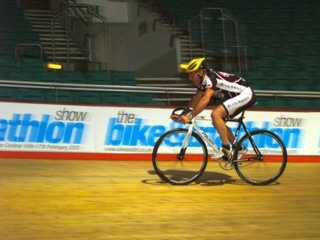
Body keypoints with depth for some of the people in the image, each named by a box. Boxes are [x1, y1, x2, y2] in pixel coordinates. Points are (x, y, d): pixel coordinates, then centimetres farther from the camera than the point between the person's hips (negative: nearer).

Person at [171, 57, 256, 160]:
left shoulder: (211, 78, -25)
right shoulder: (204, 80, 3)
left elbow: (205, 99, -37)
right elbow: (196, 99, 7)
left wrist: (190, 117, -40)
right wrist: (182, 115, -2)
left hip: (246, 95, -10)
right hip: (236, 96, 10)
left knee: (216, 114, -23)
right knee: (218, 121, 9)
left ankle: (226, 148, -16)